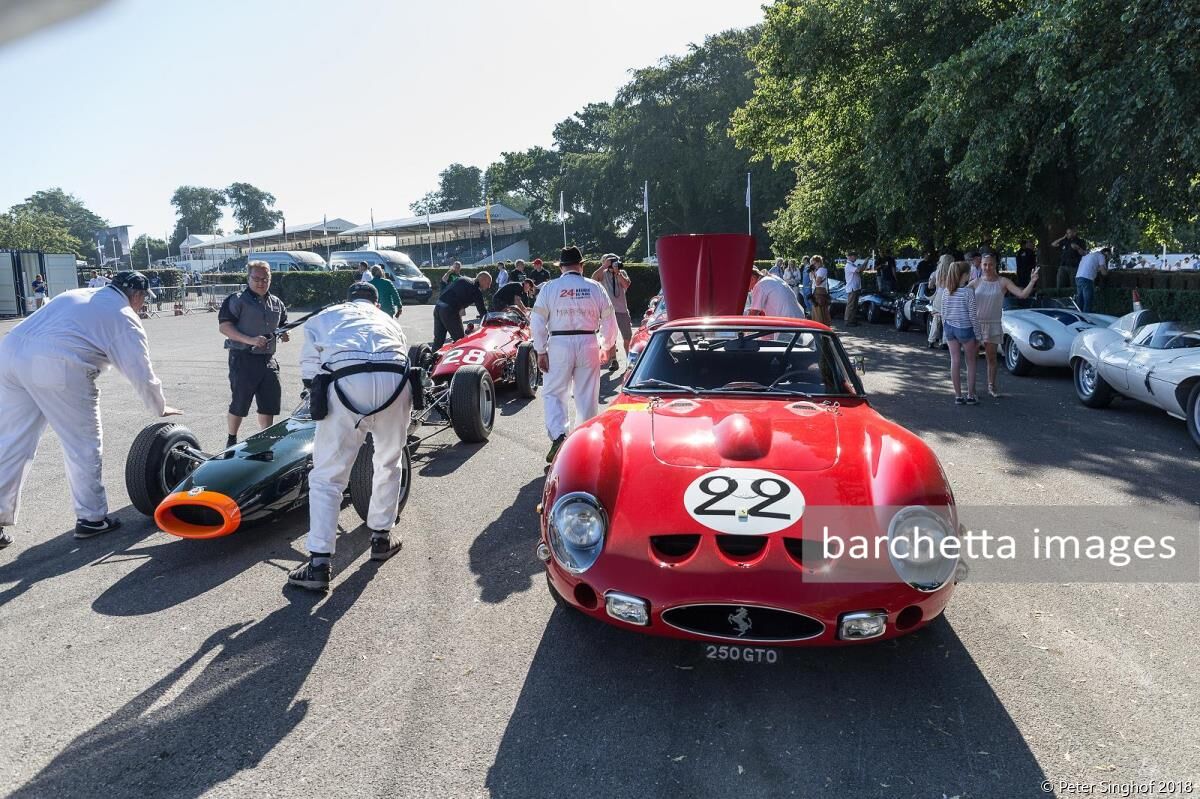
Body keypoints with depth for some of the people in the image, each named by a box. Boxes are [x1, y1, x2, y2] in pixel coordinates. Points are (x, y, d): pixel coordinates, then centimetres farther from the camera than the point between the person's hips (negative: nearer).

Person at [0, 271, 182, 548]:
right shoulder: (124, 317, 9)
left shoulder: (77, 294, 29)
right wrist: (160, 408, 22)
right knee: (83, 445, 8)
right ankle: (91, 518, 18)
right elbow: (142, 374, 8)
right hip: (58, 367, -7)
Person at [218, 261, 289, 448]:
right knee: (239, 404, 1)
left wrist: (284, 334, 2)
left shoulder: (277, 303, 15)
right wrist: (249, 340, -22)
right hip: (243, 358, -5)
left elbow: (283, 325, 27)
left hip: (268, 359, 5)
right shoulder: (237, 300, -4)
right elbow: (224, 326, -11)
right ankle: (231, 441, 20)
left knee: (270, 401, 8)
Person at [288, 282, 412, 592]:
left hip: (345, 383, -2)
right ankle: (382, 536, 35)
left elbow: (309, 370, 19)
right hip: (395, 381, 2)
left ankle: (319, 563, 3)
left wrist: (320, 393, 33)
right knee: (389, 463, 25)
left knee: (327, 476, 7)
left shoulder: (324, 316, 30)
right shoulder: (388, 319, 36)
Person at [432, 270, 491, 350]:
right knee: (459, 340, 3)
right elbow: (482, 310, -2)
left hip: (438, 307, 8)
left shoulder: (462, 279, 19)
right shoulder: (476, 290, -2)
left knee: (438, 340, 15)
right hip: (450, 311, -8)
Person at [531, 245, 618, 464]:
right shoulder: (595, 288, 3)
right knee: (587, 395, 11)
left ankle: (558, 436, -12)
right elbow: (610, 321, 5)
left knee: (553, 393, 7)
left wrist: (541, 351, 3)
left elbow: (537, 323, -3)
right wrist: (606, 346, 18)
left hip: (559, 344, -1)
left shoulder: (549, 288, 0)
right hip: (588, 343, 2)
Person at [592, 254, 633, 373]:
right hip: (608, 311, -1)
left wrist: (617, 272, -15)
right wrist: (604, 266, -22)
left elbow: (626, 284, -13)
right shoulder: (603, 274, 2)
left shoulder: (622, 273, 6)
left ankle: (629, 361, 14)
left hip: (622, 310, 1)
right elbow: (593, 278, -19)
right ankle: (613, 362, 12)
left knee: (627, 338, 4)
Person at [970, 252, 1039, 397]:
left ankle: (991, 387, 19)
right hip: (976, 324, 0)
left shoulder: (1003, 282, -2)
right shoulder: (976, 282, 1)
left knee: (991, 357, 7)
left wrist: (1032, 281, -22)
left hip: (993, 325, 0)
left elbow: (1022, 294, -9)